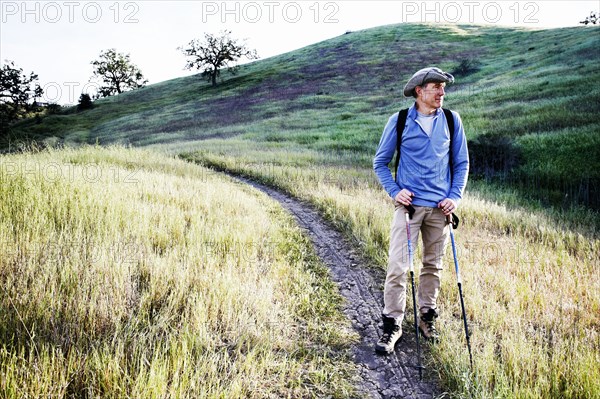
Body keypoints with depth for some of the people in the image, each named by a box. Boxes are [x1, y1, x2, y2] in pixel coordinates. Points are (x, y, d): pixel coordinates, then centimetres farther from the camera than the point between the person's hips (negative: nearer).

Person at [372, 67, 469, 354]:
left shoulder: (452, 120, 5)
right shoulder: (399, 121, -1)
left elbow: (462, 163, 12)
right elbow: (380, 162, 6)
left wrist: (455, 196, 0)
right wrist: (394, 191, -7)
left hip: (440, 207, 3)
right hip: (409, 204, -2)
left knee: (433, 265, 13)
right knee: (398, 266, -8)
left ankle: (427, 317, 29)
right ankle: (392, 325, 4)